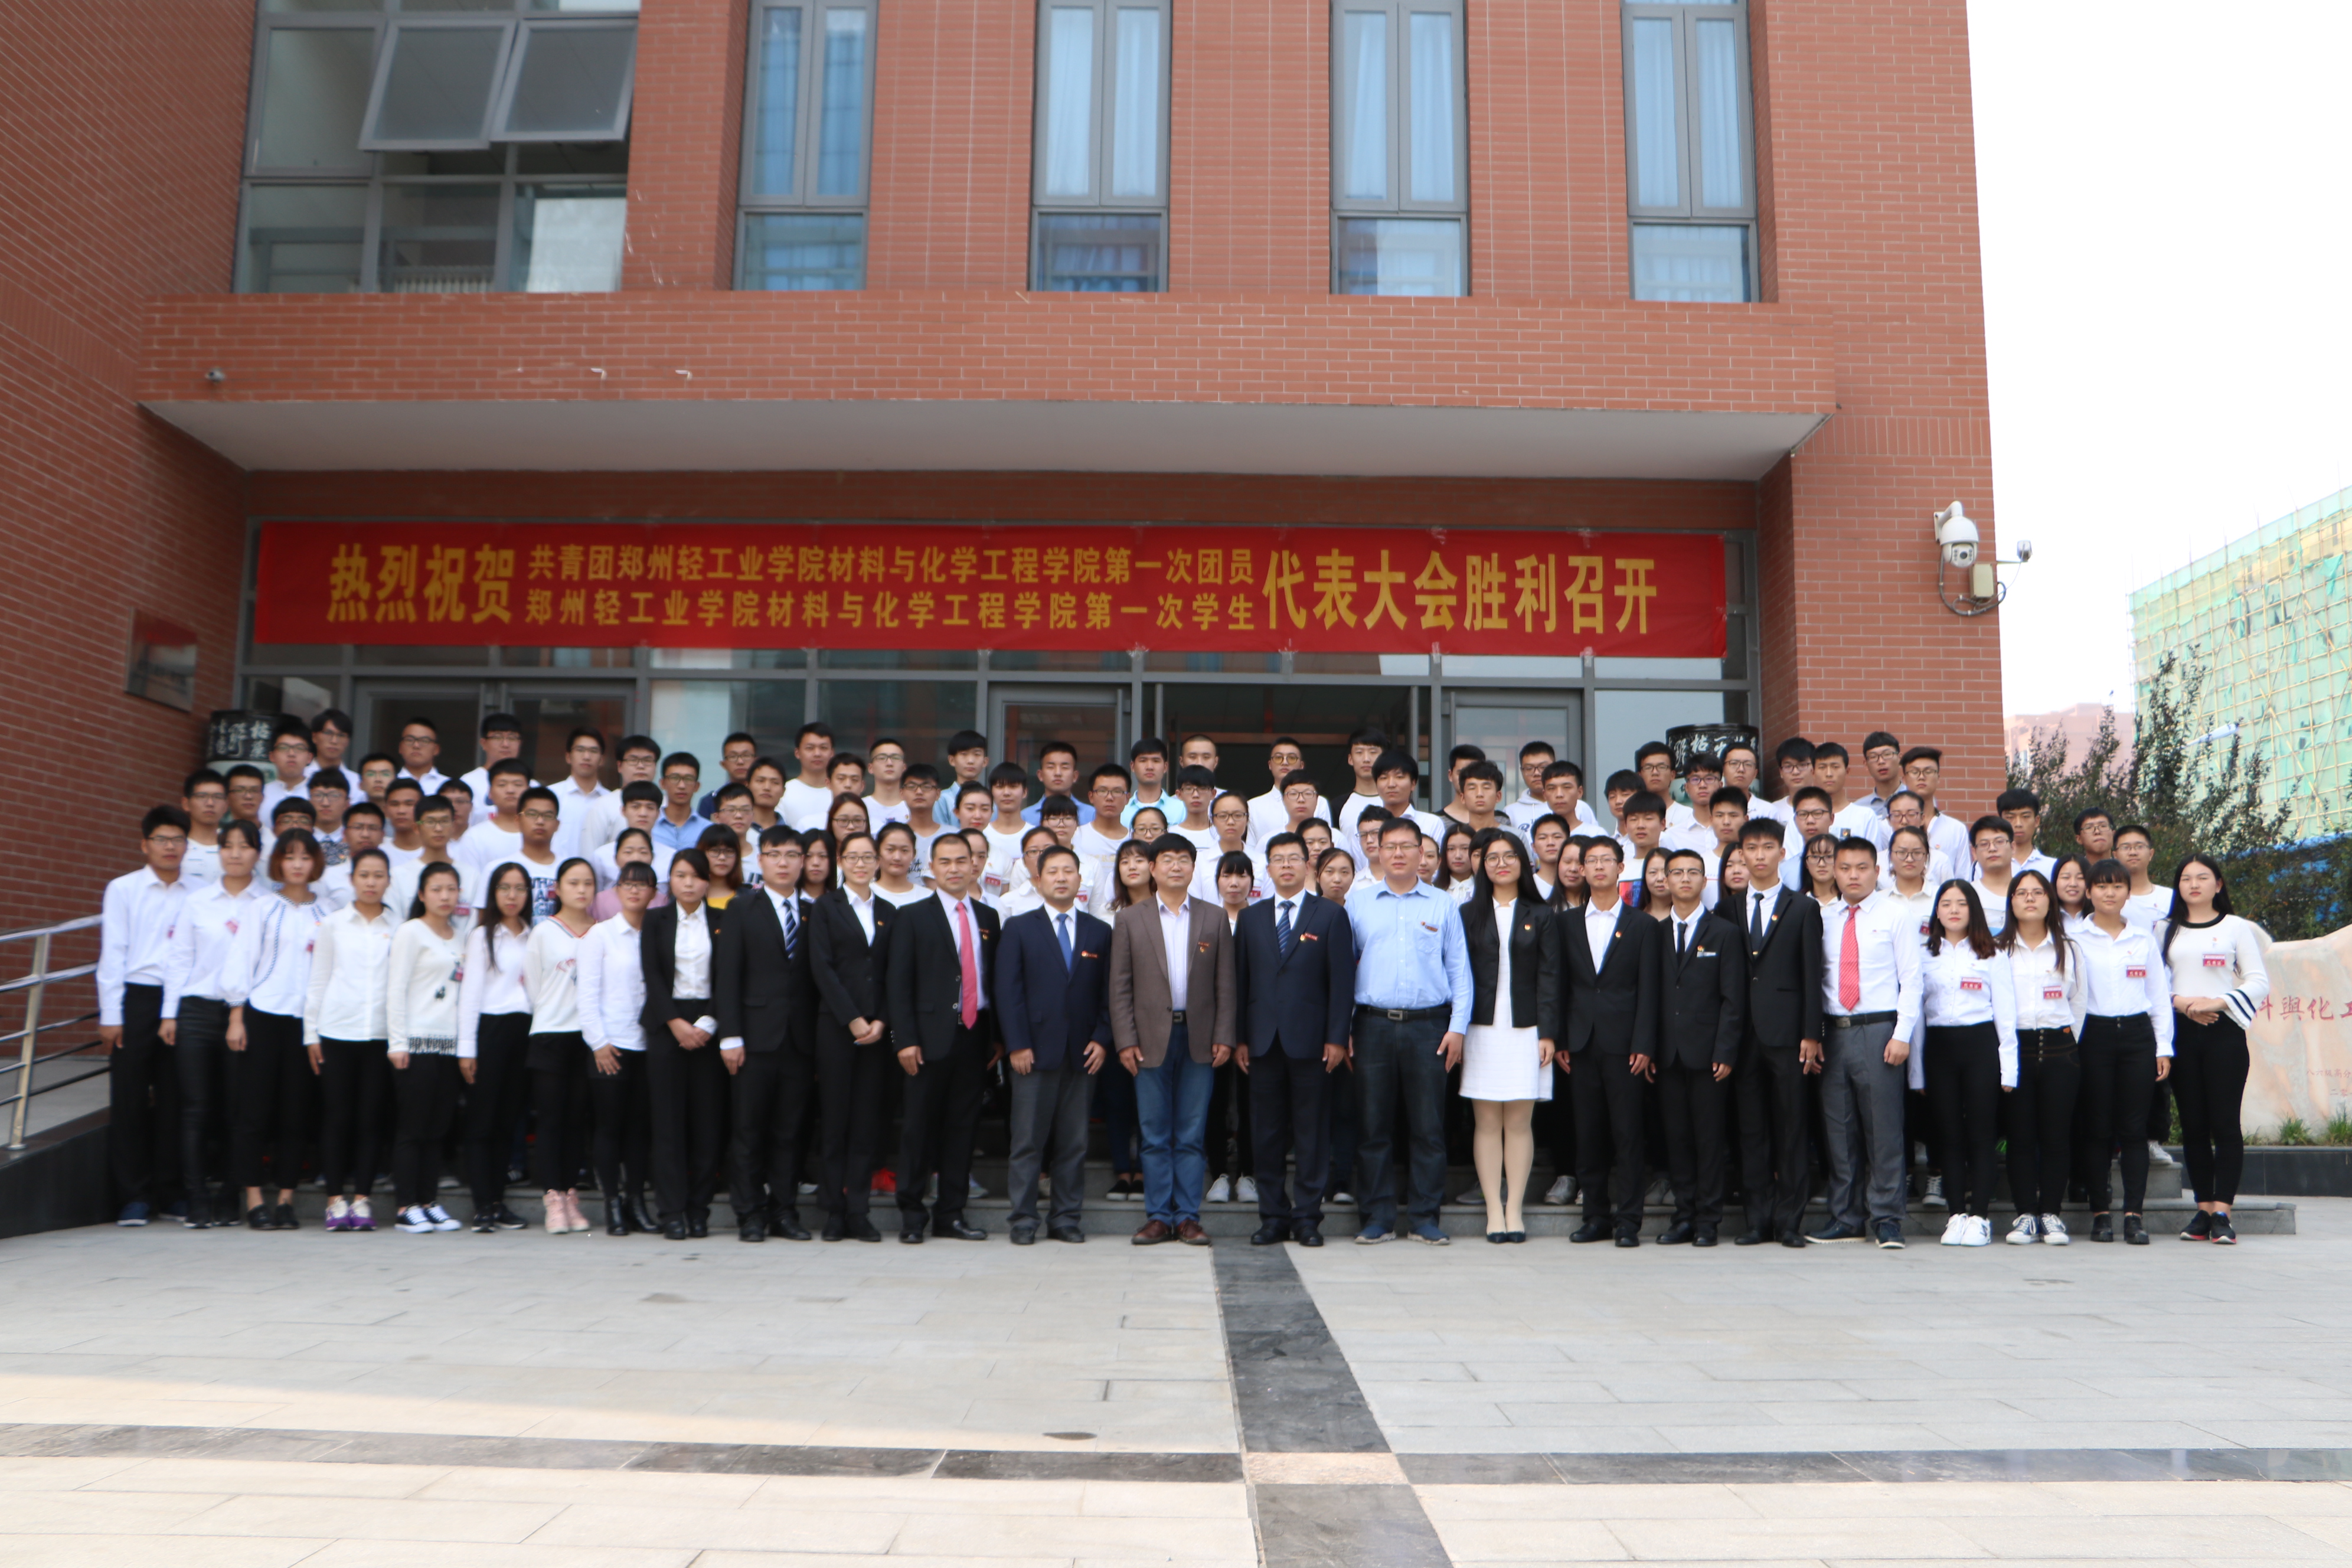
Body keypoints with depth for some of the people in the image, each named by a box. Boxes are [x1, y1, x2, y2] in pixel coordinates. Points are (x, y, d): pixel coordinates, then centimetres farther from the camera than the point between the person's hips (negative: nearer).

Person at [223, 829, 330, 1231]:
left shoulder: (326, 915, 8)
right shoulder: (263, 910, 4)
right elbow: (240, 963, 3)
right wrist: (236, 1018, -3)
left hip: (307, 1018, 1)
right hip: (262, 1014, -1)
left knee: (296, 1111, 3)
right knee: (255, 1109, -1)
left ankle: (286, 1197, 11)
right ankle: (254, 1199, 6)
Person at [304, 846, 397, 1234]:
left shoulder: (399, 929, 8)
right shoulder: (333, 925, 8)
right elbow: (318, 981, 9)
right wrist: (311, 1033, 4)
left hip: (382, 1034, 0)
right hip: (337, 1031, 0)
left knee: (371, 1118, 1)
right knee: (338, 1117, 0)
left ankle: (361, 1198, 9)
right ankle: (335, 1199, 7)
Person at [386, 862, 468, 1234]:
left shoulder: (461, 935, 16)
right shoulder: (410, 932, -1)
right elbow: (396, 989, -6)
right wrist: (397, 1042, -12)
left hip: (450, 1043, 6)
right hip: (417, 1042, -6)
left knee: (440, 1128, 6)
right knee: (413, 1127, -3)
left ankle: (429, 1202, 13)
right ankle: (407, 1207, 3)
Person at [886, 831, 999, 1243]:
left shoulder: (988, 917, 13)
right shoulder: (913, 917, 2)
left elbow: (996, 978, 14)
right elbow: (898, 983, -3)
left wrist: (997, 1035, 8)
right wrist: (906, 1039, -11)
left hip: (974, 1035, 4)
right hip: (932, 1036, -3)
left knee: (963, 1126, 7)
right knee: (920, 1125, 1)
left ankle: (952, 1214, 16)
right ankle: (912, 1216, 12)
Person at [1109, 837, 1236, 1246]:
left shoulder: (1215, 918, 8)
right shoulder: (1129, 919, 6)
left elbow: (1225, 984, 6)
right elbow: (1120, 986, 3)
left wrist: (1224, 1038, -2)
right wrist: (1125, 1041, -5)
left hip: (1199, 1040, 1)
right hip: (1151, 1039, -1)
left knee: (1192, 1136, 4)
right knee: (1155, 1136, 3)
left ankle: (1188, 1216, 11)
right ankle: (1158, 1216, 11)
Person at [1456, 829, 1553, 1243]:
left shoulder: (1540, 916, 8)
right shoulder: (1468, 914, 8)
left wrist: (1548, 1033, -4)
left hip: (1525, 1029, 0)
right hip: (1482, 1028, 0)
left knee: (1520, 1121, 1)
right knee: (1486, 1121, 0)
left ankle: (1515, 1209, 7)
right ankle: (1494, 1211, 5)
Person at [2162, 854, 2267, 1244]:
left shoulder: (2237, 928, 7)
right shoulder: (2165, 930, 13)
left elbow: (2259, 982, 1)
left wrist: (2217, 1002, -12)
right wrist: (2180, 1001, -9)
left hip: (2224, 1032, -2)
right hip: (2180, 1033, 2)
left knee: (2225, 1123, -7)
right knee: (2193, 1124, 3)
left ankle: (2222, 1213, -6)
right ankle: (2203, 1209, 9)